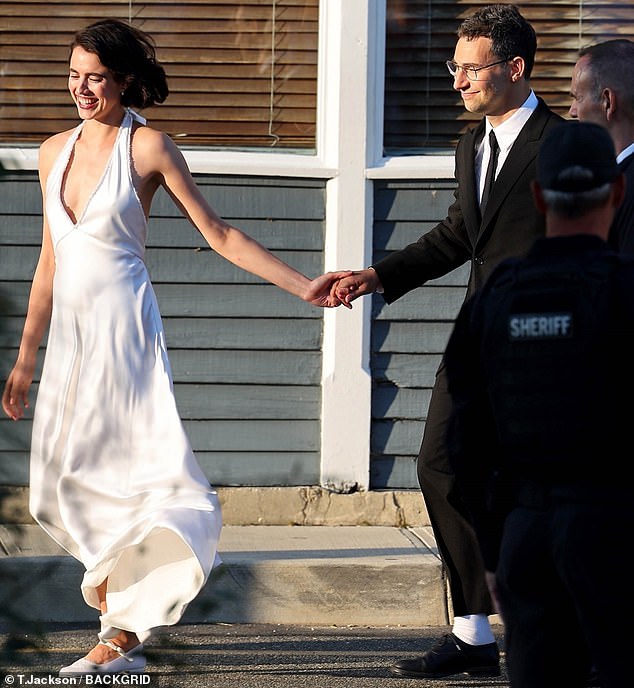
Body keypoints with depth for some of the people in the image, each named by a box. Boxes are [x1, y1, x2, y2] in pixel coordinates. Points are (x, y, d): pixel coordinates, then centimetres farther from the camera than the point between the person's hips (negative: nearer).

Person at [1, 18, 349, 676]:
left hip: (123, 327, -6)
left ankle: (121, 636, -4)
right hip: (69, 332, 6)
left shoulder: (147, 146, -4)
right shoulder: (54, 151, 12)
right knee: (59, 484, 4)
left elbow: (219, 234, -2)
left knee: (104, 468, -10)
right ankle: (122, 616, 19)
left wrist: (303, 286, -8)